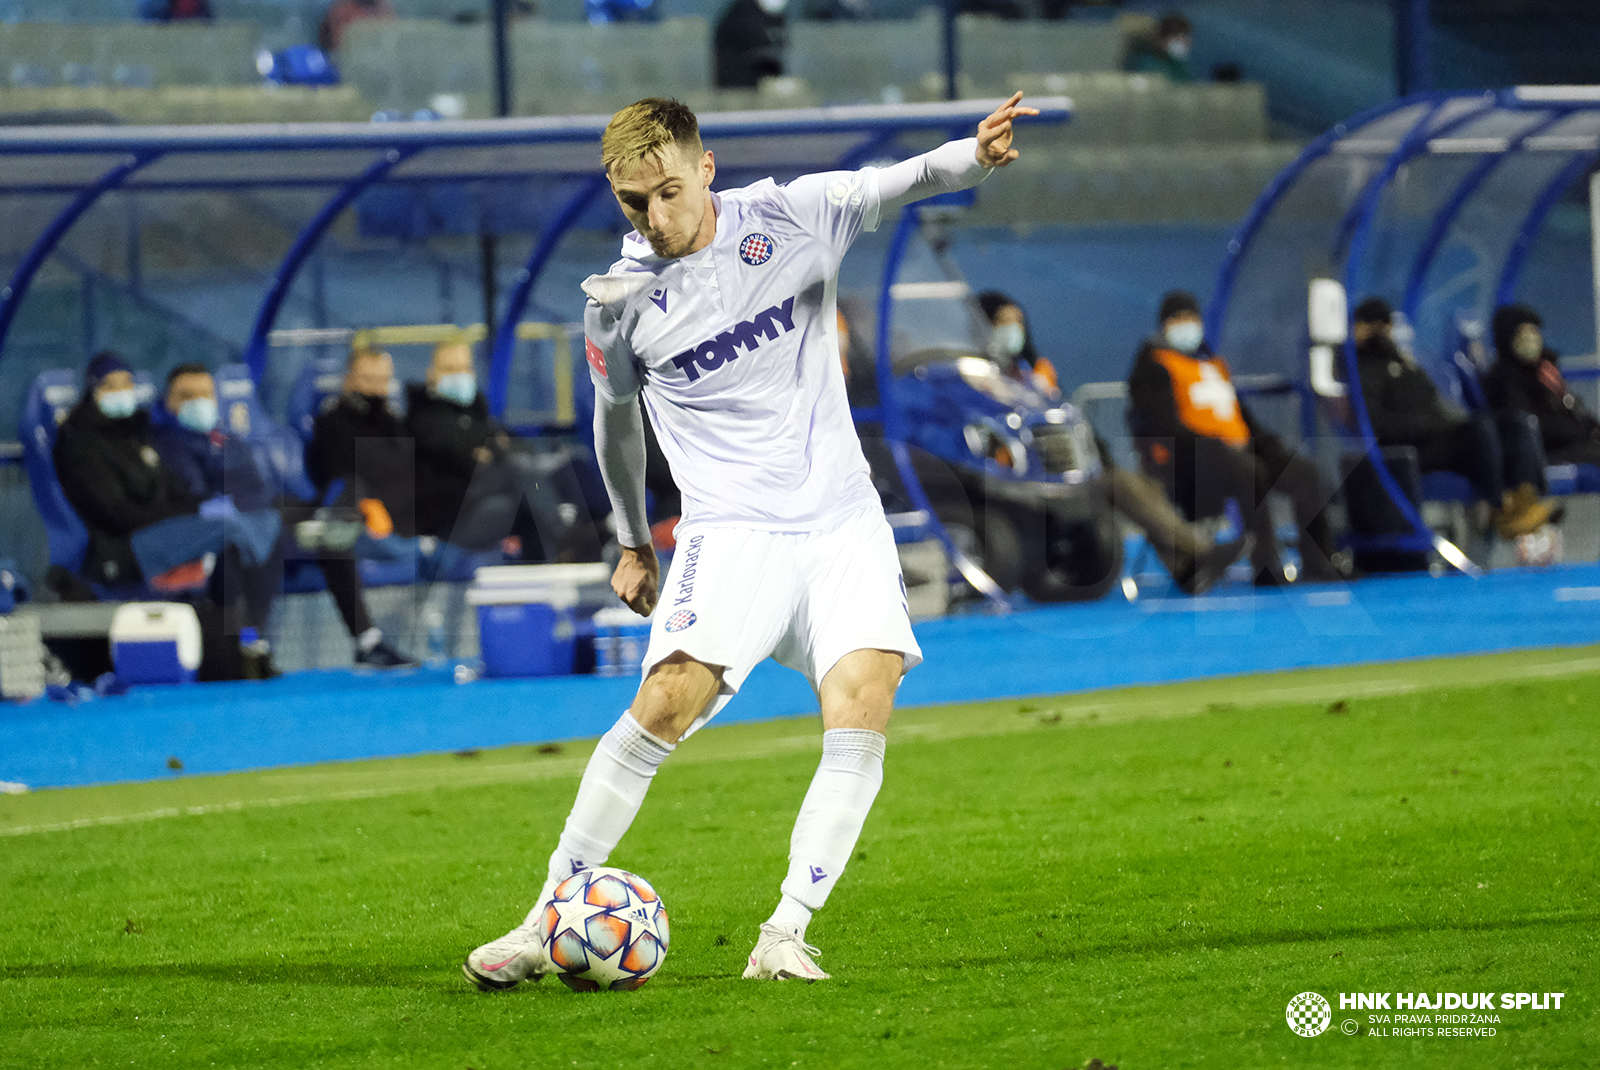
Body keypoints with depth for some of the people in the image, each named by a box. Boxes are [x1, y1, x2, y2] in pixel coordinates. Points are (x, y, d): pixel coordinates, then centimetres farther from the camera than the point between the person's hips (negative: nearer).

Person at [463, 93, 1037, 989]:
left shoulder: (789, 219, -2)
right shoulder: (621, 302, 0)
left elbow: (893, 186, -17)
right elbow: (616, 413, 18)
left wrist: (972, 157, -38)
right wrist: (634, 543, 26)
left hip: (843, 519, 1)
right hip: (732, 528, -1)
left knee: (864, 705, -19)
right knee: (667, 703, -20)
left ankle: (786, 936, -14)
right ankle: (548, 924, -10)